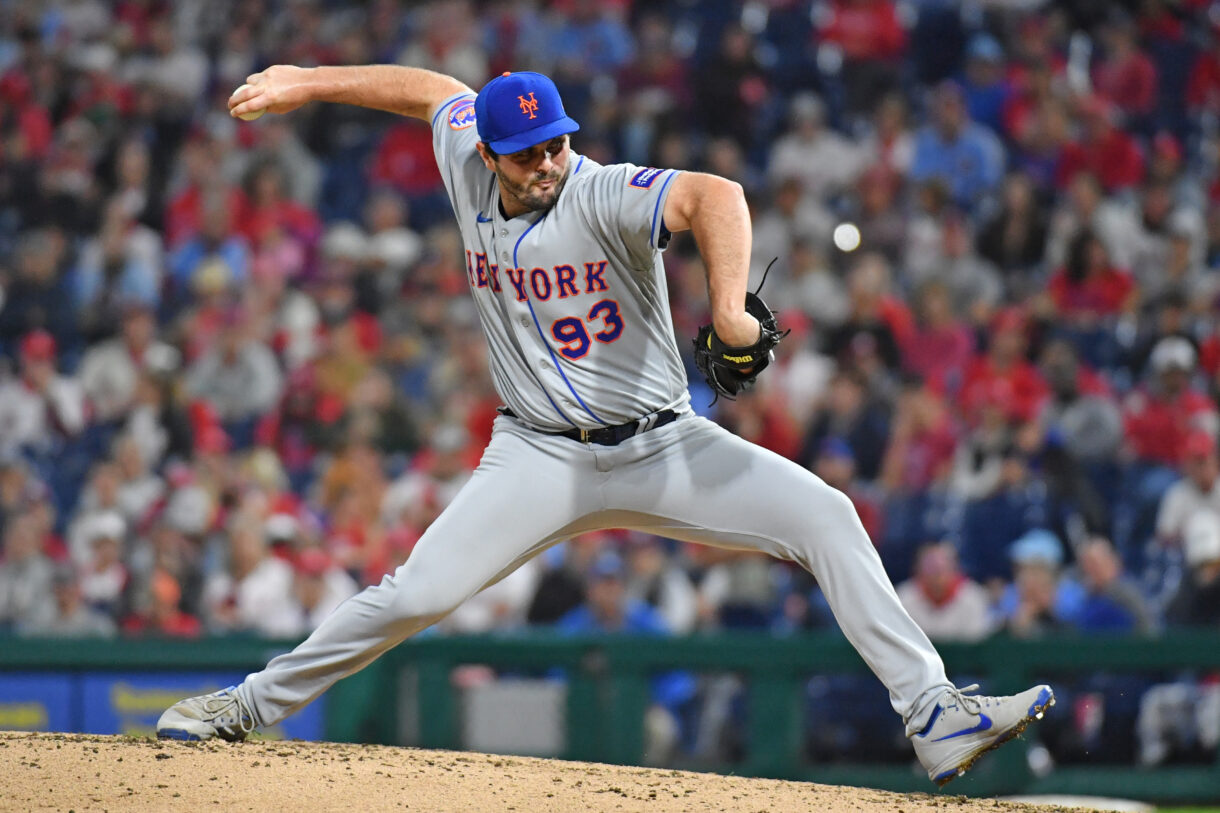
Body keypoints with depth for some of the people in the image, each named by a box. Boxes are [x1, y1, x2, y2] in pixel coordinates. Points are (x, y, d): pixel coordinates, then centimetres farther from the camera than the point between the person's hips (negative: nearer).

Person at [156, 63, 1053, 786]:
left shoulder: (604, 195, -20)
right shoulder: (467, 166, -4)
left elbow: (715, 195, -40)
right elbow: (434, 90, 18)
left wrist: (729, 310, -57)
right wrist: (306, 84, 20)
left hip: (661, 449, -2)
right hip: (540, 458, 2)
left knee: (825, 515, -18)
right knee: (417, 594, -12)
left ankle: (935, 716, -18)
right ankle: (255, 703, 6)